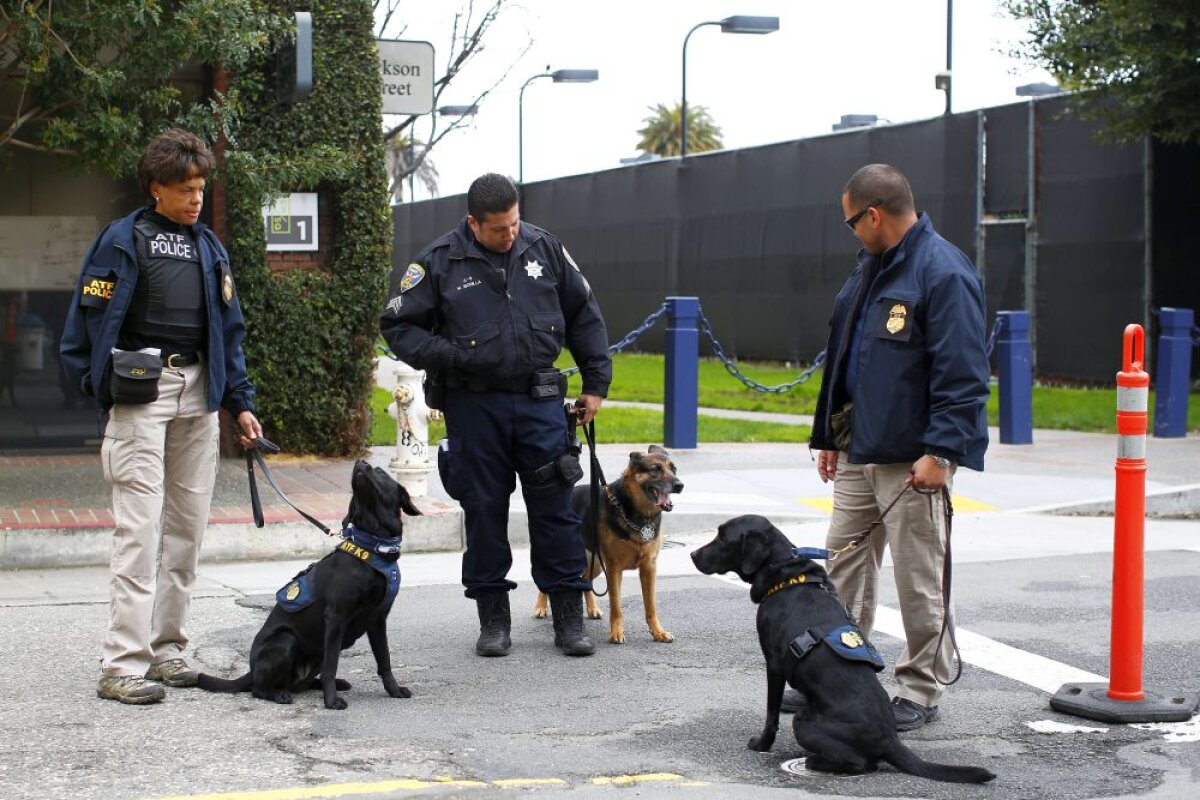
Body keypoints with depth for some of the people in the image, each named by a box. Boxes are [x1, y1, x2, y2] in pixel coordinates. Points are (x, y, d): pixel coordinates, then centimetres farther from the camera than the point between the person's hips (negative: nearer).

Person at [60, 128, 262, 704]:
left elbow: (229, 331, 17)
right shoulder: (122, 241, -5)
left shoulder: (208, 247, 13)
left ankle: (166, 647, 18)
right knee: (140, 528, -10)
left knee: (188, 526, 8)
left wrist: (240, 403, 11)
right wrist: (103, 393, -10)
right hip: (140, 394, -6)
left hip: (198, 396, 6)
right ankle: (122, 665, -8)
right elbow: (90, 324, -6)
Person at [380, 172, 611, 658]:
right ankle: (493, 618, 16)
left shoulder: (544, 249, 4)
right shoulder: (439, 262, -4)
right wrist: (449, 356, -13)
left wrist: (596, 381, 12)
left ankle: (569, 617, 9)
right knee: (484, 510, 4)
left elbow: (584, 315, 13)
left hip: (539, 400, 1)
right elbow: (398, 325, 1)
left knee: (555, 507, 1)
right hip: (474, 404, -1)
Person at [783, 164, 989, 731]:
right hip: (858, 452, 9)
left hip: (913, 459, -9)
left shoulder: (943, 273, -15)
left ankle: (921, 692, 11)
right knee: (845, 565, 13)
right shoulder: (869, 269, 15)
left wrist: (940, 450, -24)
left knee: (919, 578, 1)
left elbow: (962, 374, -20)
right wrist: (829, 435, 21)